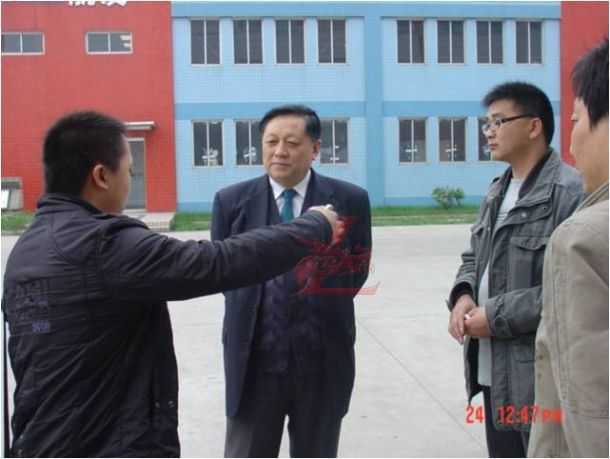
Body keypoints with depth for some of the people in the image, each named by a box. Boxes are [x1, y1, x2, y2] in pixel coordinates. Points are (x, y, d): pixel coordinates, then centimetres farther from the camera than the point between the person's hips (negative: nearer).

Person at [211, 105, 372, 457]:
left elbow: (357, 274, 6)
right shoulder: (231, 202, -1)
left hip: (323, 359, 0)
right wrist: (253, 308, 4)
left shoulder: (350, 200, -2)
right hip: (254, 359, 0)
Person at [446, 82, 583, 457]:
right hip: (494, 371, 8)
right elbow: (474, 257, 21)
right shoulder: (497, 192, 13)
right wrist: (463, 295, -1)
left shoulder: (571, 192, -16)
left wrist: (497, 316, -17)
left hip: (542, 378, -8)